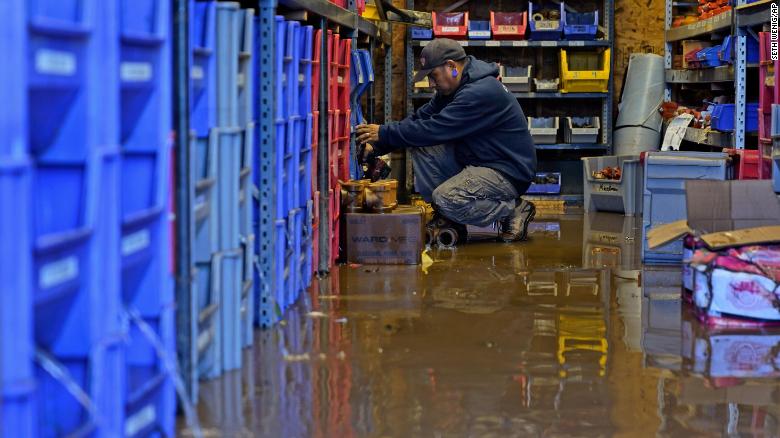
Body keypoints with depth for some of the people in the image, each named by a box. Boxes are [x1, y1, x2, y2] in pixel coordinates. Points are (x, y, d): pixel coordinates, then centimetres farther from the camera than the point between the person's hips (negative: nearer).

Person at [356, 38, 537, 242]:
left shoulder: (481, 92, -24)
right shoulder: (452, 88, 9)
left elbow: (435, 129, -27)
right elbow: (419, 118, 8)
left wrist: (384, 133, -18)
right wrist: (376, 145, -2)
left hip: (507, 172, -10)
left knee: (446, 199, -29)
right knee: (420, 147, -2)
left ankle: (515, 210, -8)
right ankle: (444, 218, 1)